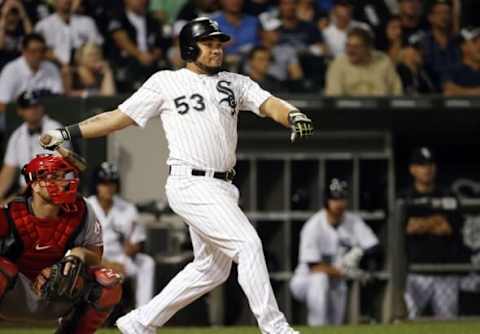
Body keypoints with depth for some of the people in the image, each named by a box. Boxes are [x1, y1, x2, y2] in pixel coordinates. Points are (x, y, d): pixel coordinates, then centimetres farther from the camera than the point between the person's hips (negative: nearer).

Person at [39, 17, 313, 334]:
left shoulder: (235, 83, 15)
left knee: (212, 269, 12)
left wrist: (293, 115, -24)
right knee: (247, 243, -18)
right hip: (191, 185, -7)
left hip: (222, 188, 7)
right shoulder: (166, 82, 4)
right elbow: (118, 117, 8)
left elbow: (269, 104, 0)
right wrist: (66, 133, 3)